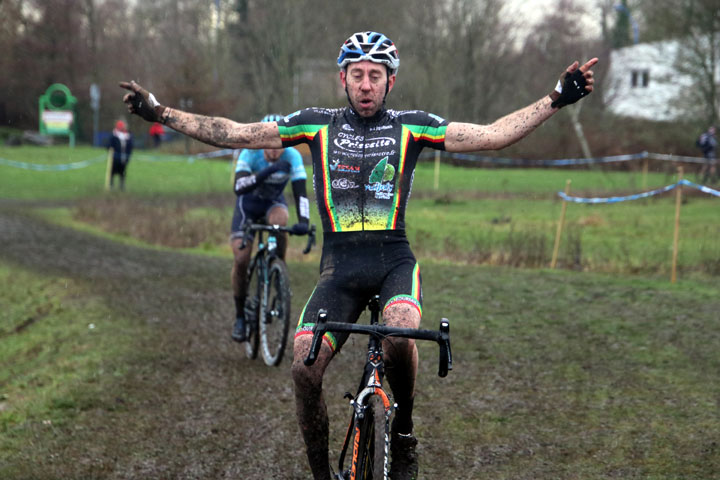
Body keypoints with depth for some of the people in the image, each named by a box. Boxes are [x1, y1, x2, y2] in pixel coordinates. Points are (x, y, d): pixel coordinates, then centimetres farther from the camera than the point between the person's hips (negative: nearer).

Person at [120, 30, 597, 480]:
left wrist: (556, 100, -13)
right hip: (340, 264, 1)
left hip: (395, 260, -1)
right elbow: (235, 134, 2)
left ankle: (403, 433, -4)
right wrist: (161, 112, -6)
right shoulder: (317, 124, 6)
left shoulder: (412, 126, 3)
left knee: (401, 334, -33)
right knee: (304, 369, -18)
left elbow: (492, 135, -4)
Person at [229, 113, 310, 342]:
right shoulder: (249, 154, -29)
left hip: (273, 202, 0)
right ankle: (240, 317, 7)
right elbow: (239, 186, -43)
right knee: (241, 260, -12)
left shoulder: (293, 157, -26)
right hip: (248, 203, 0)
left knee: (280, 222, -36)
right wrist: (268, 171, -56)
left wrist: (303, 221, -49)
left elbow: (300, 192, -32)